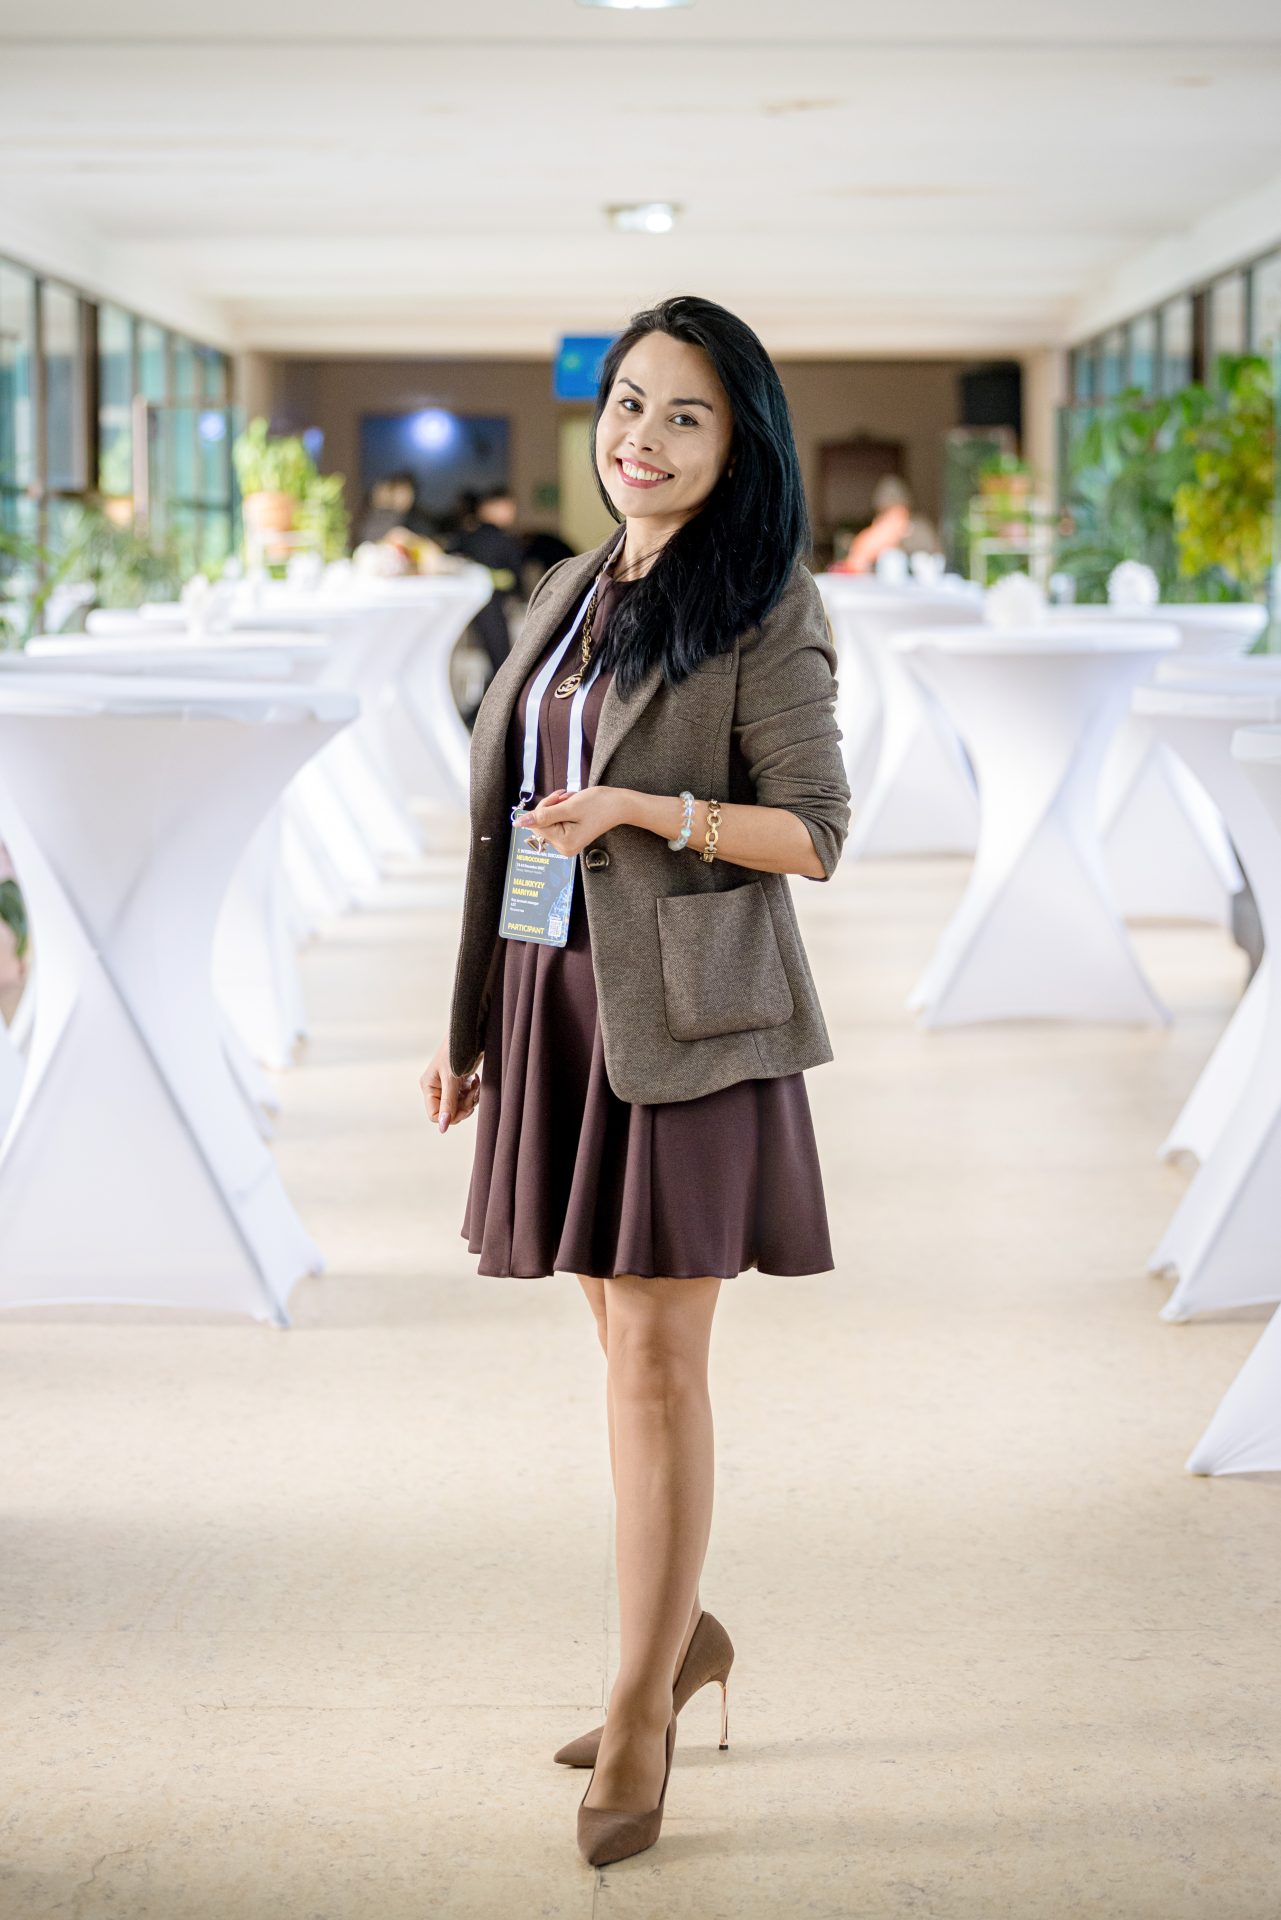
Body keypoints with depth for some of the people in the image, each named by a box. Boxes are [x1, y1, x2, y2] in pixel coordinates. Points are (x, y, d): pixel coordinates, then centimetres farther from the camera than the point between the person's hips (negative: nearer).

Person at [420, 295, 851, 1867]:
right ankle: (683, 1634, 31)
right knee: (620, 1338, 14)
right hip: (557, 999, 7)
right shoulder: (573, 593, 15)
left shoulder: (764, 610, -6)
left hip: (681, 1014, -6)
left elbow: (815, 833, -8)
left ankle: (638, 1717, 5)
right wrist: (470, 1022, 15)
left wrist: (643, 809, -21)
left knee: (655, 1359, -4)